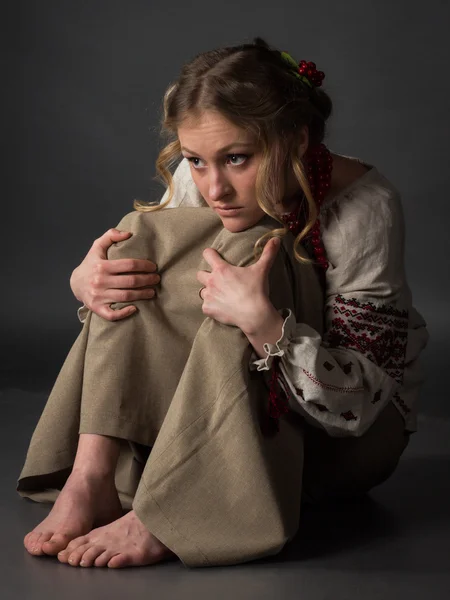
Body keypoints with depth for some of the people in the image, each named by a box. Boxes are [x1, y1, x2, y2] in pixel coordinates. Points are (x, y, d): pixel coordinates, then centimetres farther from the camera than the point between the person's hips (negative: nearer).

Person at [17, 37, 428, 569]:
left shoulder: (362, 207, -26)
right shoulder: (196, 179, -11)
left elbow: (357, 406, -25)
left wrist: (264, 324, -42)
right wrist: (86, 282, -21)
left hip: (352, 439, -5)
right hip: (223, 415, 5)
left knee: (246, 252, -31)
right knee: (140, 239, -15)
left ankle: (164, 515, -31)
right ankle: (92, 477, -24)